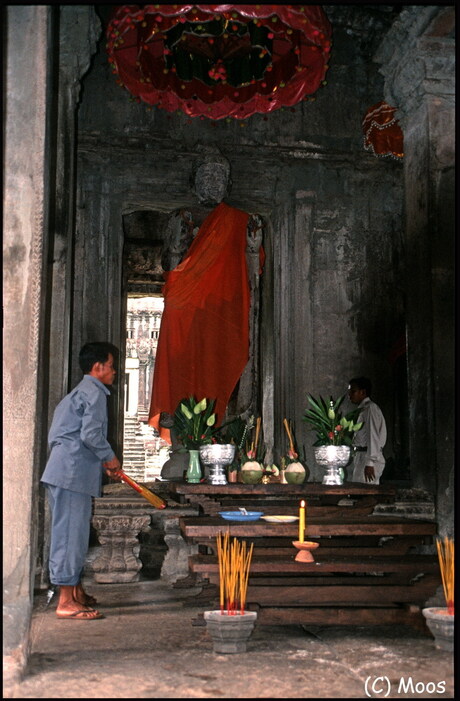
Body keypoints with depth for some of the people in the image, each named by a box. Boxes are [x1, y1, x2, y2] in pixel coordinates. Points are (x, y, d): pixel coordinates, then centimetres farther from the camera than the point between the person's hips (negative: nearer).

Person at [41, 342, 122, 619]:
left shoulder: (78, 393, 23)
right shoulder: (94, 392, -9)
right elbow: (91, 435, -19)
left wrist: (104, 463, 22)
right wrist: (111, 458, -4)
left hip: (66, 472, 10)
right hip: (73, 473, -10)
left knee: (74, 532, 16)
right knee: (71, 533, -8)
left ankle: (76, 591, 25)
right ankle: (67, 601, -6)